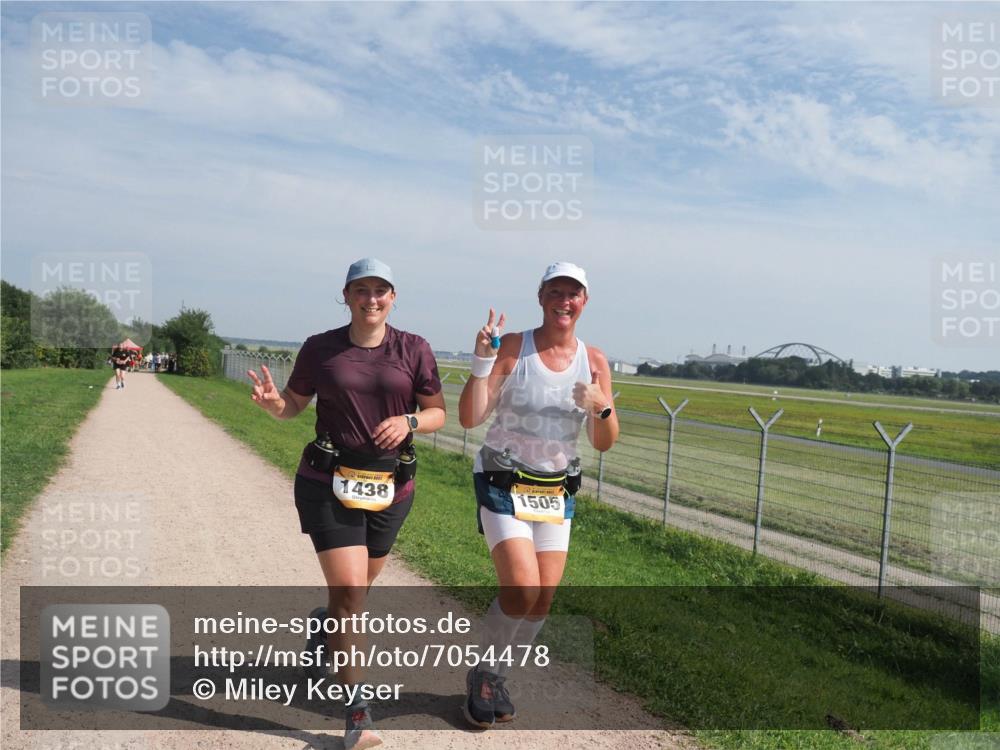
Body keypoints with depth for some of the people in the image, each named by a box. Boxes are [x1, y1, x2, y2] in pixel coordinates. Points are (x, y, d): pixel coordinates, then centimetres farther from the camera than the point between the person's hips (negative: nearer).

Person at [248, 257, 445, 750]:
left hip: (390, 487, 2)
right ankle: (357, 710, 3)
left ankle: (322, 627, 55)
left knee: (356, 591, 19)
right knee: (350, 593, -11)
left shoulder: (414, 349, -1)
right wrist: (270, 401, -14)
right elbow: (293, 406, 8)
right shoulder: (320, 348, -1)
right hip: (327, 483, -2)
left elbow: (437, 413, 3)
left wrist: (408, 421, -18)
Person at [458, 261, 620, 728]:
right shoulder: (512, 348, -11)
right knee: (522, 589, -16)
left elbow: (603, 444, 1)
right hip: (502, 483, -4)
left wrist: (603, 408, -18)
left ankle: (497, 677, 29)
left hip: (556, 490, 4)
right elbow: (469, 419, -17)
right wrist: (481, 362, -28)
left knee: (543, 600, 4)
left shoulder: (594, 361, 0)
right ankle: (482, 674, 12)